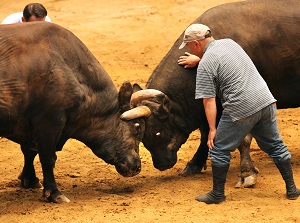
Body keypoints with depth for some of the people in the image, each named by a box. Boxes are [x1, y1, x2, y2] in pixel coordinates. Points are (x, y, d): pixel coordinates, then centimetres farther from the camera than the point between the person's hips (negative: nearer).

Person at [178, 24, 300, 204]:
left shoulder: (205, 65, -6)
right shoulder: (229, 43, 15)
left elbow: (209, 101, -9)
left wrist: (212, 129, -5)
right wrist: (198, 59, 47)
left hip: (241, 109, -7)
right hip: (266, 101, 7)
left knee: (219, 149, 8)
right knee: (275, 146, 18)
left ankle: (218, 194, 16)